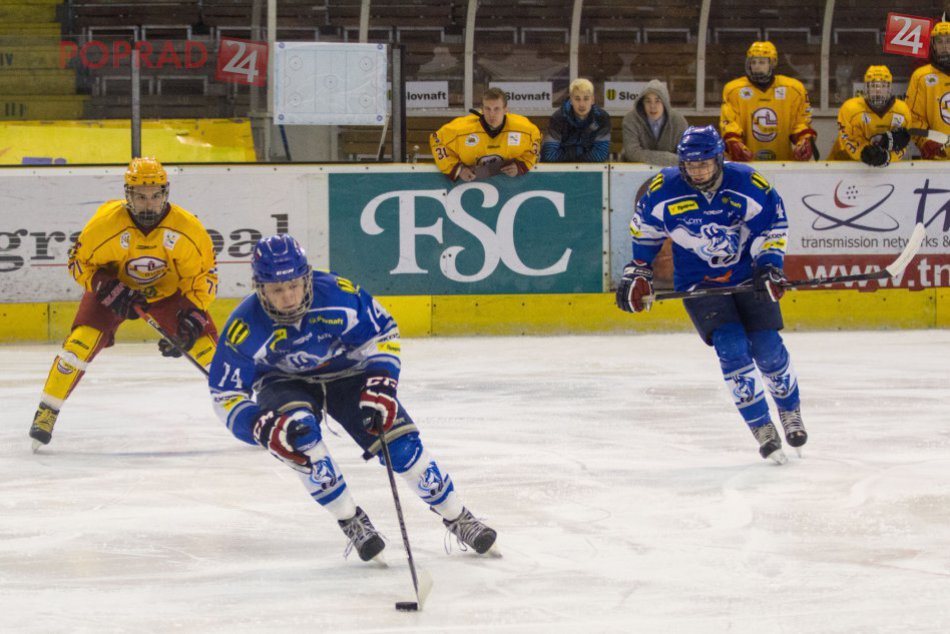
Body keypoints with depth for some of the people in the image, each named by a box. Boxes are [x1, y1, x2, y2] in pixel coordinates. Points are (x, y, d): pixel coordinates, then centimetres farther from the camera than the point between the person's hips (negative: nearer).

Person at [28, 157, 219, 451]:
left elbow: (203, 275, -15)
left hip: (169, 291, 1)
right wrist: (109, 290, -28)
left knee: (205, 345, -11)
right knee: (82, 340, -21)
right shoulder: (105, 223, -29)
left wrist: (192, 317, -28)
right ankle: (46, 413, -9)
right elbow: (80, 263, -14)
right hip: (114, 286, -1)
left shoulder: (187, 228, -27)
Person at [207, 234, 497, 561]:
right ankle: (351, 522, -17)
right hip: (285, 384, -1)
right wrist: (264, 429, -38)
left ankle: (458, 520, 5)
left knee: (399, 442, -13)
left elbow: (383, 331, -12)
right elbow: (225, 394, -23)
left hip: (345, 372, 1)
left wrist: (380, 384, -23)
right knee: (299, 431, -33)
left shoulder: (335, 293, -28)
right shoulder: (245, 328, -29)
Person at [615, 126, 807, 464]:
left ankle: (790, 410, 24)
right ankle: (762, 428, -7)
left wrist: (769, 266, -17)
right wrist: (637, 269, 7)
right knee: (731, 347, -17)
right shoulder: (663, 189, -13)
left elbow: (773, 224, -6)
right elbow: (645, 227, 6)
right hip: (698, 282, 0)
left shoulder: (748, 183, -16)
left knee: (767, 348, -4)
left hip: (747, 277, 1)